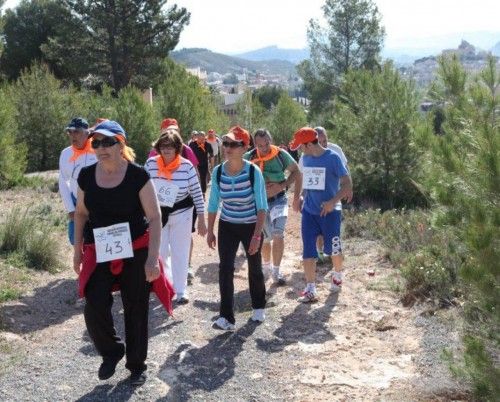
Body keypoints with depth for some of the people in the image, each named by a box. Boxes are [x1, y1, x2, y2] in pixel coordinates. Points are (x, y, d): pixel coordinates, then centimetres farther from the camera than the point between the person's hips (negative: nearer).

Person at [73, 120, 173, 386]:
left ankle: (137, 365, 29)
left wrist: (152, 258, -17)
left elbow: (155, 217, -11)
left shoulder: (138, 176, -13)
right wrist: (78, 250, 13)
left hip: (136, 252, -2)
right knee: (94, 308, -9)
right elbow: (80, 213, 12)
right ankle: (111, 351, 22)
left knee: (136, 310, 8)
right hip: (99, 253, 3)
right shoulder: (86, 176, -1)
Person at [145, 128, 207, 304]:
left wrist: (201, 220, -6)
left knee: (180, 252, 6)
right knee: (159, 252, 9)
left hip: (181, 213, -1)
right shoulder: (151, 163, -10)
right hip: (158, 213, 2)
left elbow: (197, 193, -7)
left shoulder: (187, 166, -14)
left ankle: (180, 290, 19)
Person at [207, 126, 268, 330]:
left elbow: (262, 206, -19)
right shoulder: (218, 172, -11)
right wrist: (210, 231, 2)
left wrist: (257, 235, -25)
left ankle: (259, 307, 36)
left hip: (251, 225, -2)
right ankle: (226, 317, -5)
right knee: (225, 268, -10)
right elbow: (213, 204, 0)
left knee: (254, 268, 13)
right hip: (227, 226, 2)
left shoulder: (253, 171, -21)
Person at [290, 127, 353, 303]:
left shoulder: (332, 158, -14)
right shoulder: (305, 158, 3)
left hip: (329, 212, -4)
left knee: (333, 249, 10)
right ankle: (311, 290, 4)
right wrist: (297, 198, 18)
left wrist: (333, 202, -30)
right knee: (308, 251, -2)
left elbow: (347, 183, -17)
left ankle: (337, 276, 39)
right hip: (309, 211, 4)